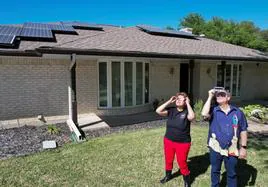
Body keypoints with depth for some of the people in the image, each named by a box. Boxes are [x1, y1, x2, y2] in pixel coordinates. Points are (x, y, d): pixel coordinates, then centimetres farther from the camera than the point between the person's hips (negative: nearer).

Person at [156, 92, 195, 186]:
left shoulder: (187, 112, -13)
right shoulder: (171, 110, -4)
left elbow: (191, 117, -35)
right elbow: (158, 111, -14)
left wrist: (188, 104, -24)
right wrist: (169, 102, -14)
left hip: (183, 143, -4)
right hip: (168, 141, 4)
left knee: (182, 163, 9)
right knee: (168, 160, 21)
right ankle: (168, 175, 47)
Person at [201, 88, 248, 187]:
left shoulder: (238, 112, -1)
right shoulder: (213, 111, -5)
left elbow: (243, 131, 3)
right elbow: (204, 114, -28)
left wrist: (243, 147, 0)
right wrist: (210, 97, -19)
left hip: (232, 149, 0)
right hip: (216, 148, 0)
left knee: (232, 173, 17)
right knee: (215, 171, 19)